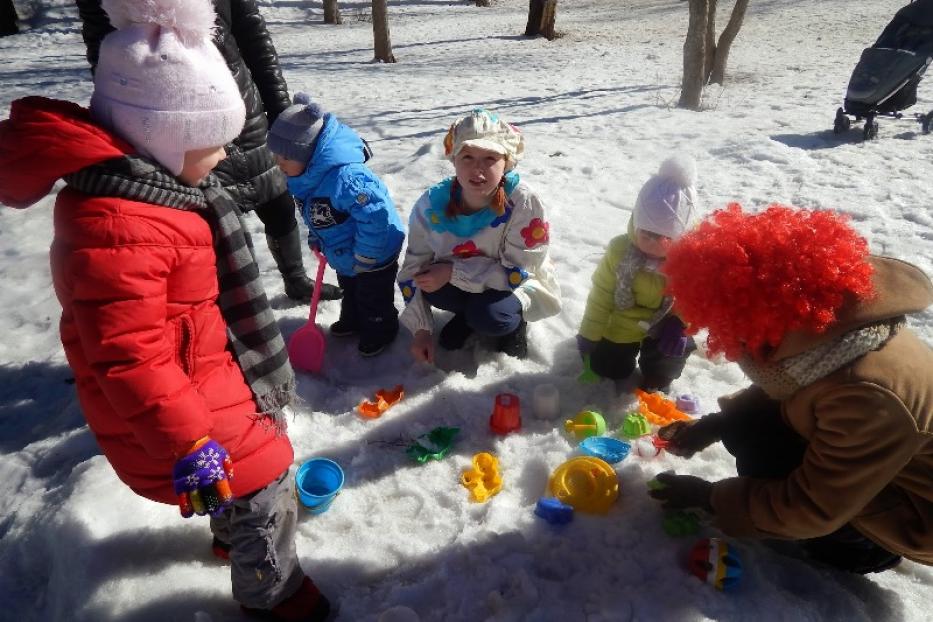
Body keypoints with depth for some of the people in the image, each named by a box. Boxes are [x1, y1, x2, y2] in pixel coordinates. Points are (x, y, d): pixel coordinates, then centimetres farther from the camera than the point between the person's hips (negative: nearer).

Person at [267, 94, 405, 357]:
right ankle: (352, 320, 54)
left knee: (373, 298, 12)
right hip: (344, 255, 9)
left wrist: (363, 258, -30)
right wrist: (315, 237, 7)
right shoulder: (305, 176, -8)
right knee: (349, 290, 30)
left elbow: (375, 217, -41)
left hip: (374, 255, -9)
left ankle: (380, 330, 37)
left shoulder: (344, 177, -40)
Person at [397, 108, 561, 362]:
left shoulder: (523, 202, -28)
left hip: (519, 285, -3)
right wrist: (420, 328, -10)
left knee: (489, 317, -33)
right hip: (464, 283, 4)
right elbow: (414, 267, -8)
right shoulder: (432, 203, -17)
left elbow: (516, 273, -26)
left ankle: (515, 322, 4)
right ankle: (468, 314, 6)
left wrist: (452, 272, -30)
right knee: (432, 288, -27)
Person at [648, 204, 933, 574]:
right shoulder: (831, 326, -16)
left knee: (760, 454, -21)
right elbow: (784, 391, 4)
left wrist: (708, 497, -18)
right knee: (746, 426, -7)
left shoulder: (868, 395, -39)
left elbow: (814, 508, -28)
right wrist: (713, 426, -7)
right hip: (866, 461, 7)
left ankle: (864, 546, 4)